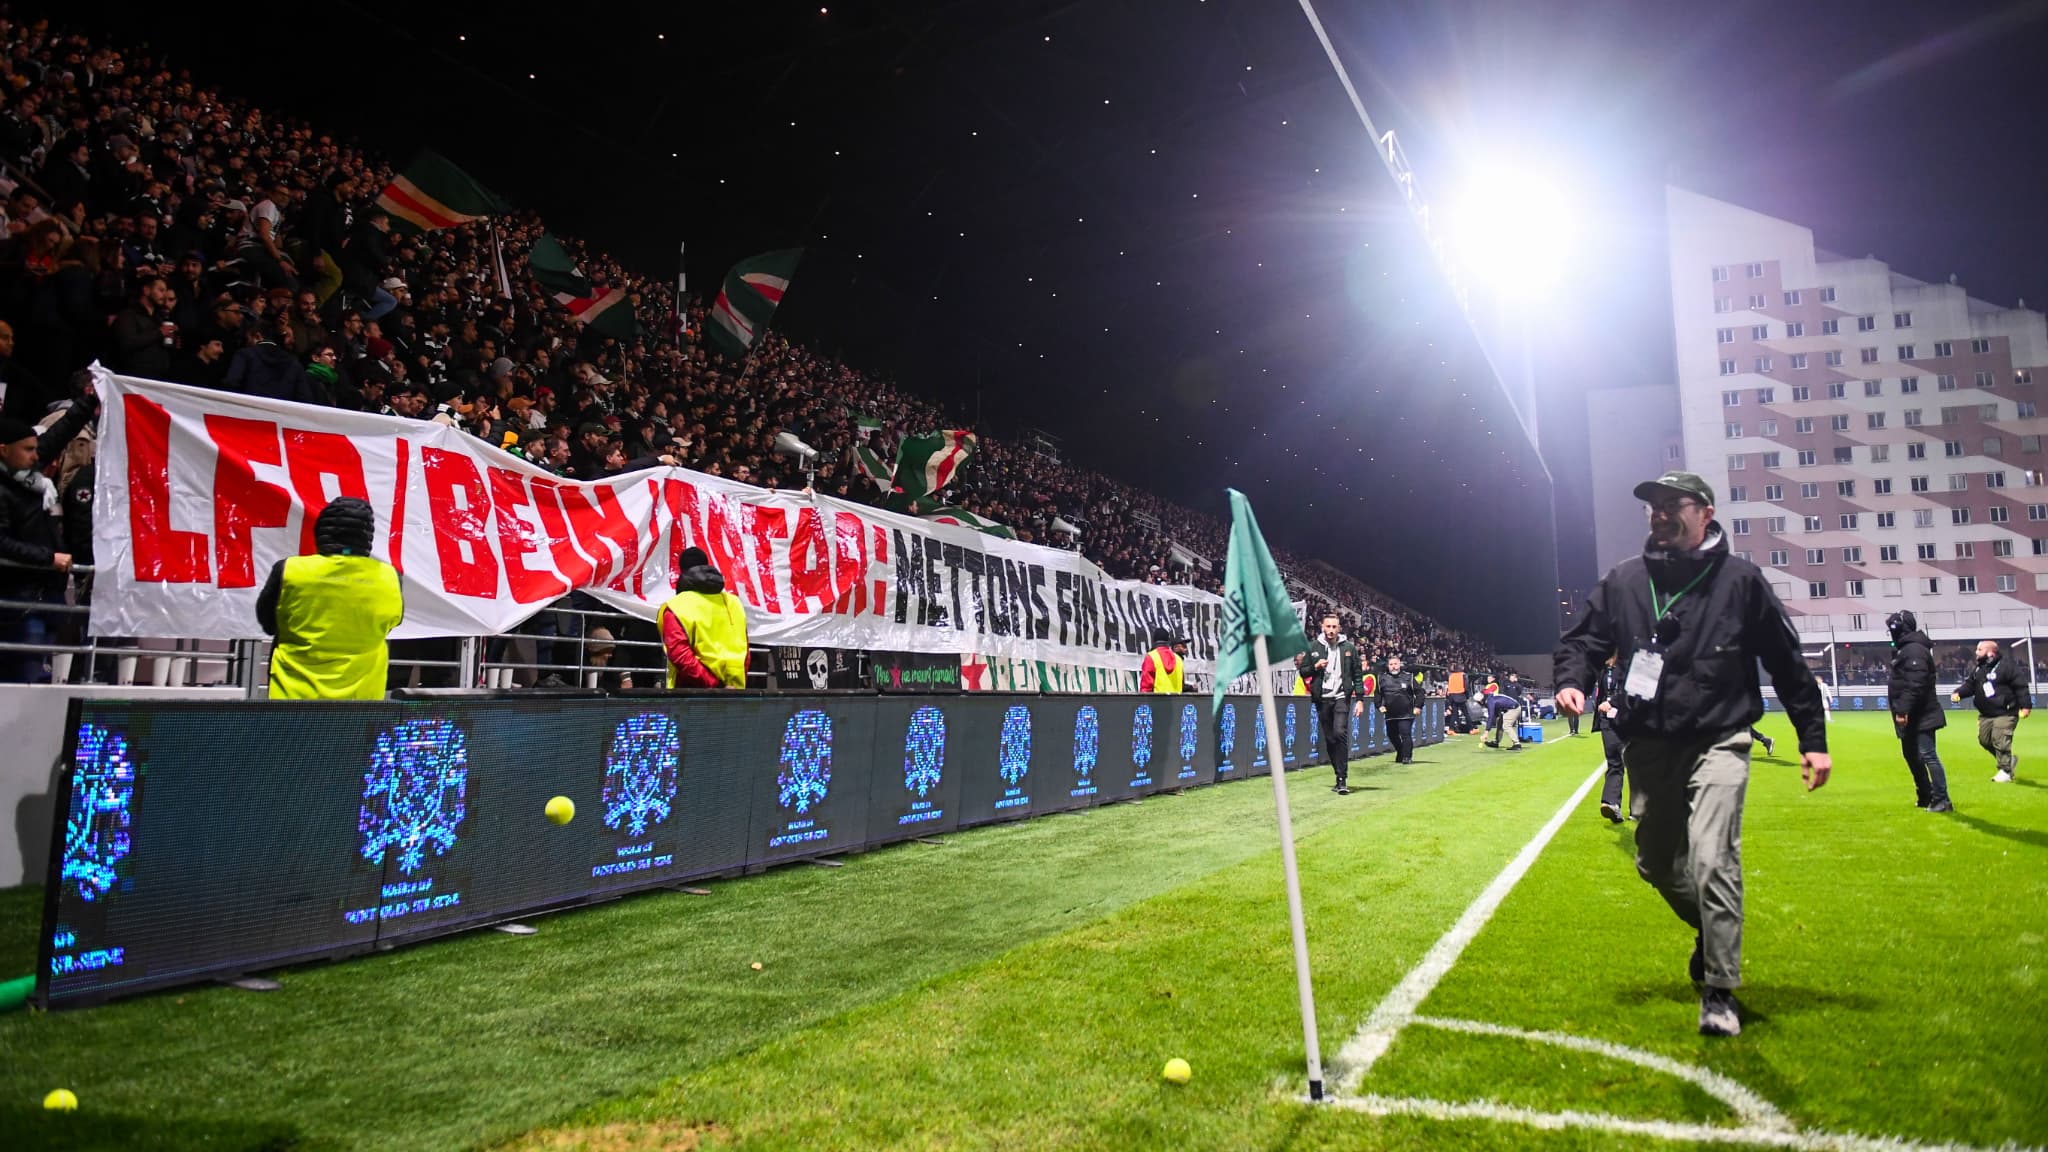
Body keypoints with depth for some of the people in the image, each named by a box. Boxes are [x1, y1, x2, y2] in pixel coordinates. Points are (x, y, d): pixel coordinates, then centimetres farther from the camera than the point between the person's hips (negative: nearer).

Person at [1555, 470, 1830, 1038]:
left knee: (1711, 858, -18)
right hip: (1649, 746, 4)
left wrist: (1813, 740, 2)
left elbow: (1787, 663, 3)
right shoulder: (1624, 580, 5)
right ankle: (1714, 933, 42)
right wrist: (1572, 681, -10)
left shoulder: (1740, 580, -2)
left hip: (1717, 742, -4)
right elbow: (1583, 639, 12)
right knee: (1656, 863, 13)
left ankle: (1720, 991, -6)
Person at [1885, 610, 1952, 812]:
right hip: (1912, 717, 11)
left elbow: (1914, 685, -25)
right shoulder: (1904, 649, 16)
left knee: (1928, 755, -10)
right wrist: (1902, 710, 17)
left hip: (1920, 717, -11)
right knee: (1911, 755, 18)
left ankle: (1941, 800, -8)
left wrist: (1903, 710, -26)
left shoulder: (1914, 650, -17)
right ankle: (1925, 796, 28)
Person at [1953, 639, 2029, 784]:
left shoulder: (2007, 666, -11)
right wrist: (1959, 693, -5)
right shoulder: (1977, 669, 12)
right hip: (1985, 714, 8)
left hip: (2005, 713, -8)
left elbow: (2021, 686, -12)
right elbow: (1970, 686, 14)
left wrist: (2025, 705, -17)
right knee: (1984, 739, 10)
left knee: (2000, 740, -14)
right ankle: (2009, 760, 31)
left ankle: (2005, 771, -5)